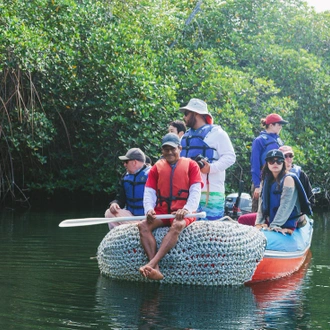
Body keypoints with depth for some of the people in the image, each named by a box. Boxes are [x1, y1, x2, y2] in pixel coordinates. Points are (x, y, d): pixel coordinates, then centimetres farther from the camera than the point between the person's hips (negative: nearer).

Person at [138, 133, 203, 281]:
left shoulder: (190, 165, 9)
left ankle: (151, 264, -51)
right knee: (143, 225, -27)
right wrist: (149, 209, -13)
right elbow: (149, 192, 8)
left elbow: (195, 191, -3)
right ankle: (155, 269, -41)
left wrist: (186, 209, -21)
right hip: (161, 212, 3)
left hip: (182, 213, -3)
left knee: (177, 226, -38)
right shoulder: (157, 168, 17)